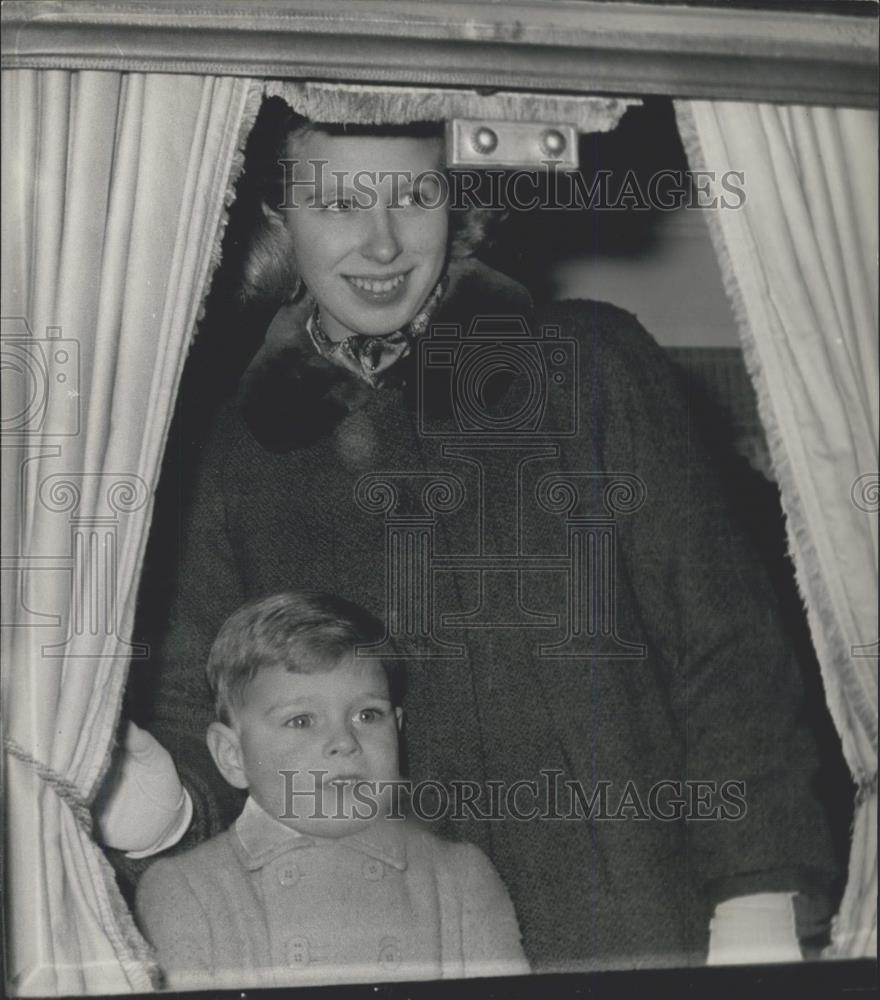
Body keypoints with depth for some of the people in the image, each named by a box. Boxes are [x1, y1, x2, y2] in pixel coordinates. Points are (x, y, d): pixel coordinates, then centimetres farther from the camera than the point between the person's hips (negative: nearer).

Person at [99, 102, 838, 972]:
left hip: (630, 930, -1)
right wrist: (164, 803, -16)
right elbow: (198, 706, 6)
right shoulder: (243, 447, 5)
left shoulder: (590, 361, -1)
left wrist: (758, 902, -10)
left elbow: (721, 645, -3)